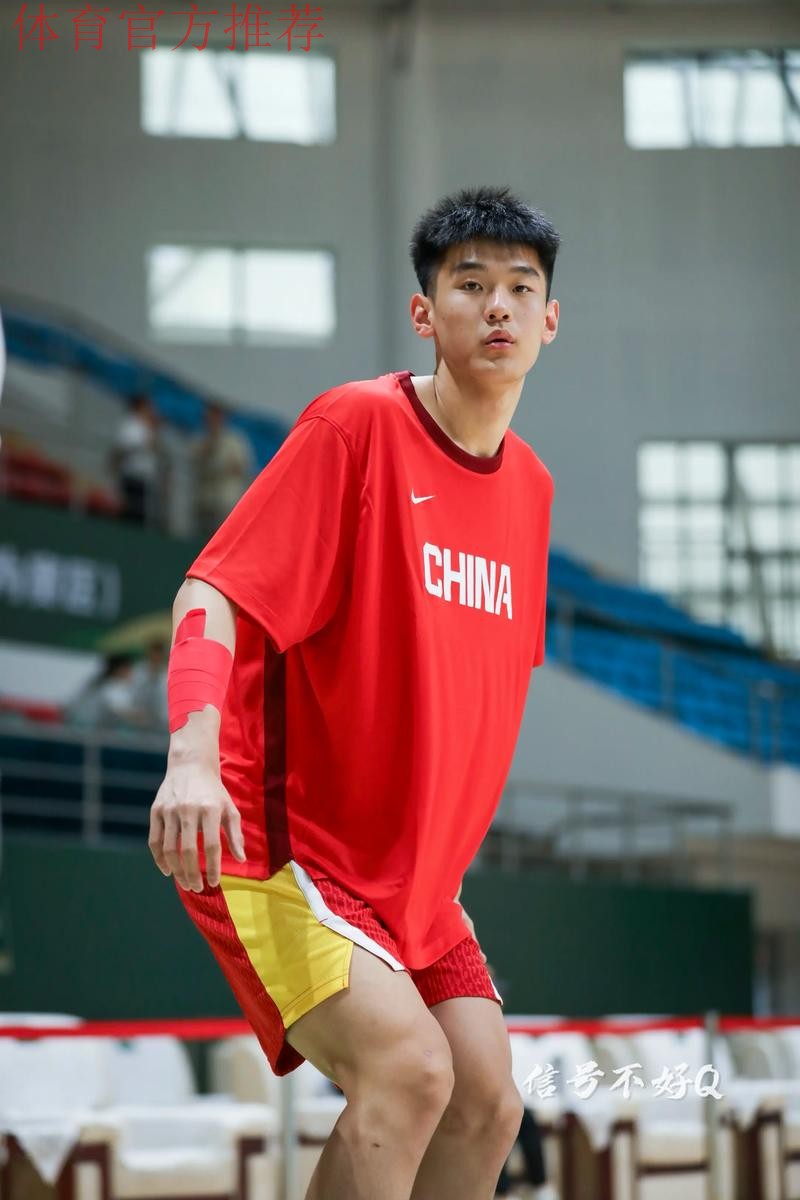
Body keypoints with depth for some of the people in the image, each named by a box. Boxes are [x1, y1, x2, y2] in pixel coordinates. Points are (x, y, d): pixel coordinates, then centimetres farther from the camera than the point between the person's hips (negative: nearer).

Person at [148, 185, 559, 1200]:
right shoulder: (354, 423, -13)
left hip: (412, 874, 8)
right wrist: (192, 760, -36)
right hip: (273, 844, -8)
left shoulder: (530, 483, 9)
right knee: (407, 1069, -25)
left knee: (486, 1106, 0)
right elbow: (213, 594, -20)